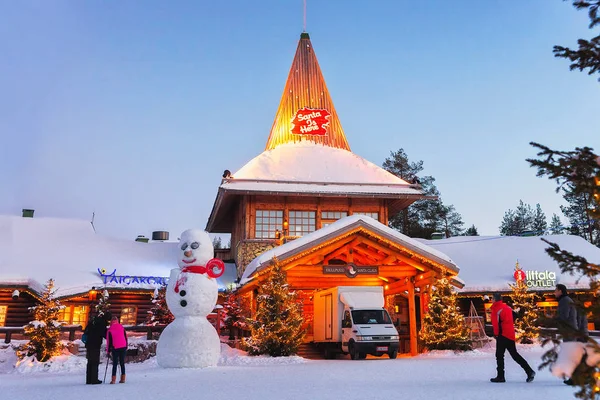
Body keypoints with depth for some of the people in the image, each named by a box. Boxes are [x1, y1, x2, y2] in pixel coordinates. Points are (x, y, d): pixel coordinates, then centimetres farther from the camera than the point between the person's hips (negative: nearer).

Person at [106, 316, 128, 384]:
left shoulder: (109, 330, -2)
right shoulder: (122, 327, 6)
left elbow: (109, 341, 1)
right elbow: (126, 338, 9)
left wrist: (108, 351, 8)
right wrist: (126, 347, 18)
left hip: (115, 348, -2)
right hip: (123, 347, 2)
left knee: (115, 364, 2)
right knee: (122, 363, 9)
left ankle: (113, 379, -5)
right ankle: (123, 378, 6)